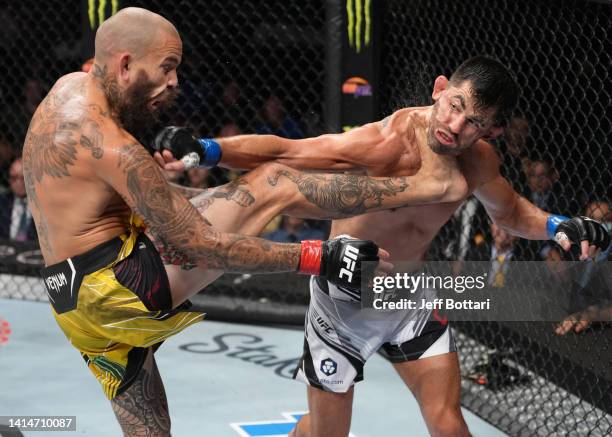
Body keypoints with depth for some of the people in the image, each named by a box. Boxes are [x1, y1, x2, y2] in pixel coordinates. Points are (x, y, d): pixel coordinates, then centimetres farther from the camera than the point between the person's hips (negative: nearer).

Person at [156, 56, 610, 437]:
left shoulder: (478, 159, -11)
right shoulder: (389, 141, -32)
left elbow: (510, 211, 10)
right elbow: (282, 151, -35)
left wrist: (559, 226, -9)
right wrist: (205, 150, -49)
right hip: (346, 295, -5)